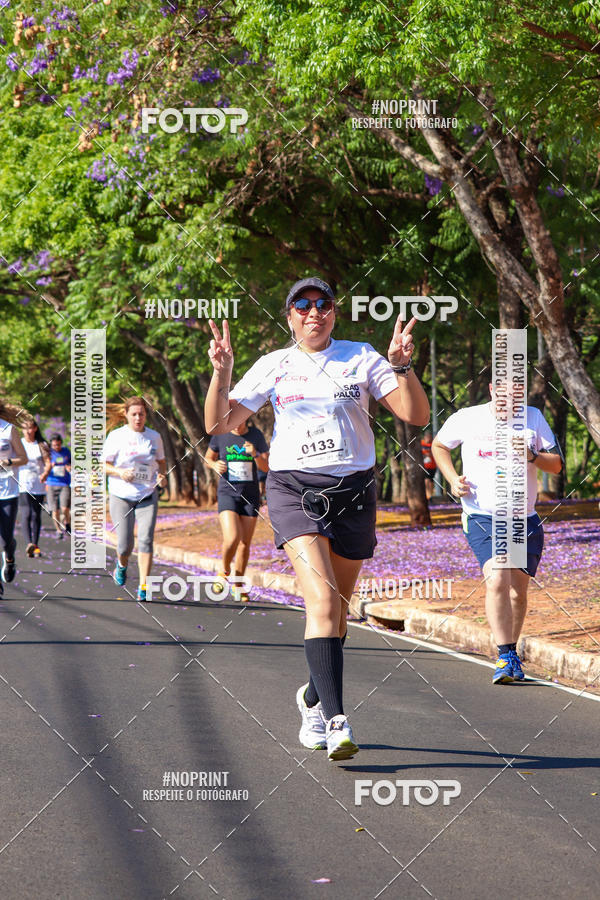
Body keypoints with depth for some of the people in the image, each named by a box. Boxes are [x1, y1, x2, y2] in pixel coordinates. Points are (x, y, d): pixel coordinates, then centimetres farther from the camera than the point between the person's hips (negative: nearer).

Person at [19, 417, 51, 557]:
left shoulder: (42, 445, 6)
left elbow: (48, 463, -3)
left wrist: (45, 473, -22)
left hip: (38, 485, 2)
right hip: (22, 485, -2)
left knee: (36, 515, 6)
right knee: (26, 514, -16)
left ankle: (35, 546, 16)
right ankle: (29, 544, -31)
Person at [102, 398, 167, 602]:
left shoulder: (154, 437, 5)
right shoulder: (116, 436, -4)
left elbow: (161, 461, 19)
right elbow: (102, 464, -1)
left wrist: (162, 476, -1)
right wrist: (120, 472, -20)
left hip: (148, 496, 2)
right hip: (121, 496, -2)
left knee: (146, 540, -13)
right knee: (125, 545, -2)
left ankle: (143, 588, -10)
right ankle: (122, 564, 36)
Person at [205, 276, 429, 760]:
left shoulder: (362, 358, 5)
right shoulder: (274, 366, 7)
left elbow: (417, 415, -3)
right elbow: (219, 424, 5)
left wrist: (401, 366, -18)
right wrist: (221, 373, -10)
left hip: (354, 489, 2)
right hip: (294, 488, -2)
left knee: (337, 608, 9)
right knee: (322, 599, -20)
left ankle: (314, 698, 35)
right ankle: (336, 720, -26)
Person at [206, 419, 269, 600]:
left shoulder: (256, 435, 1)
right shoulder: (220, 436, -1)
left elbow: (266, 467, 0)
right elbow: (208, 457, 14)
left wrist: (255, 455, -20)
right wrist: (215, 465, -9)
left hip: (250, 496, 2)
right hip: (227, 493, -2)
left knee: (245, 543, 4)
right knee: (232, 539, -20)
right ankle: (224, 570, 9)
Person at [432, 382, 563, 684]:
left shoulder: (533, 417, 3)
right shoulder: (467, 418, 0)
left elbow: (556, 464, 4)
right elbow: (439, 445, 18)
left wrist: (532, 456, -17)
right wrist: (452, 479, 2)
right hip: (482, 519, -3)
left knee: (518, 591, 8)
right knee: (497, 580, -23)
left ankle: (511, 656, 28)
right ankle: (506, 658, -23)